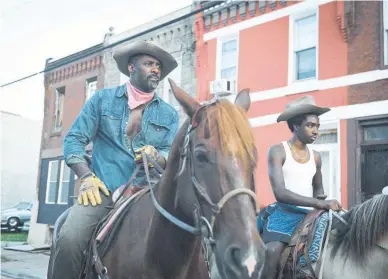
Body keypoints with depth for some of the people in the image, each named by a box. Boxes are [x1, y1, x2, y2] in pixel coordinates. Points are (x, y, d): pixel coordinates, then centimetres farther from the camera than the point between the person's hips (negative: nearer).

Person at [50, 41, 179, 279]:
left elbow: (173, 154, 8)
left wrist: (156, 156, -15)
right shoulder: (103, 99, 11)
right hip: (104, 189, -1)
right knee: (69, 239, -25)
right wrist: (87, 177, -7)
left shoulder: (169, 114, 15)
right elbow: (74, 139, 7)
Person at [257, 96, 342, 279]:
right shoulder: (278, 151, -7)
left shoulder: (315, 156, 10)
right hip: (284, 213, -6)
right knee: (271, 252, -30)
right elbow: (279, 193, -18)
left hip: (310, 215, 6)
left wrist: (321, 199, 2)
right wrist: (320, 203, -24)